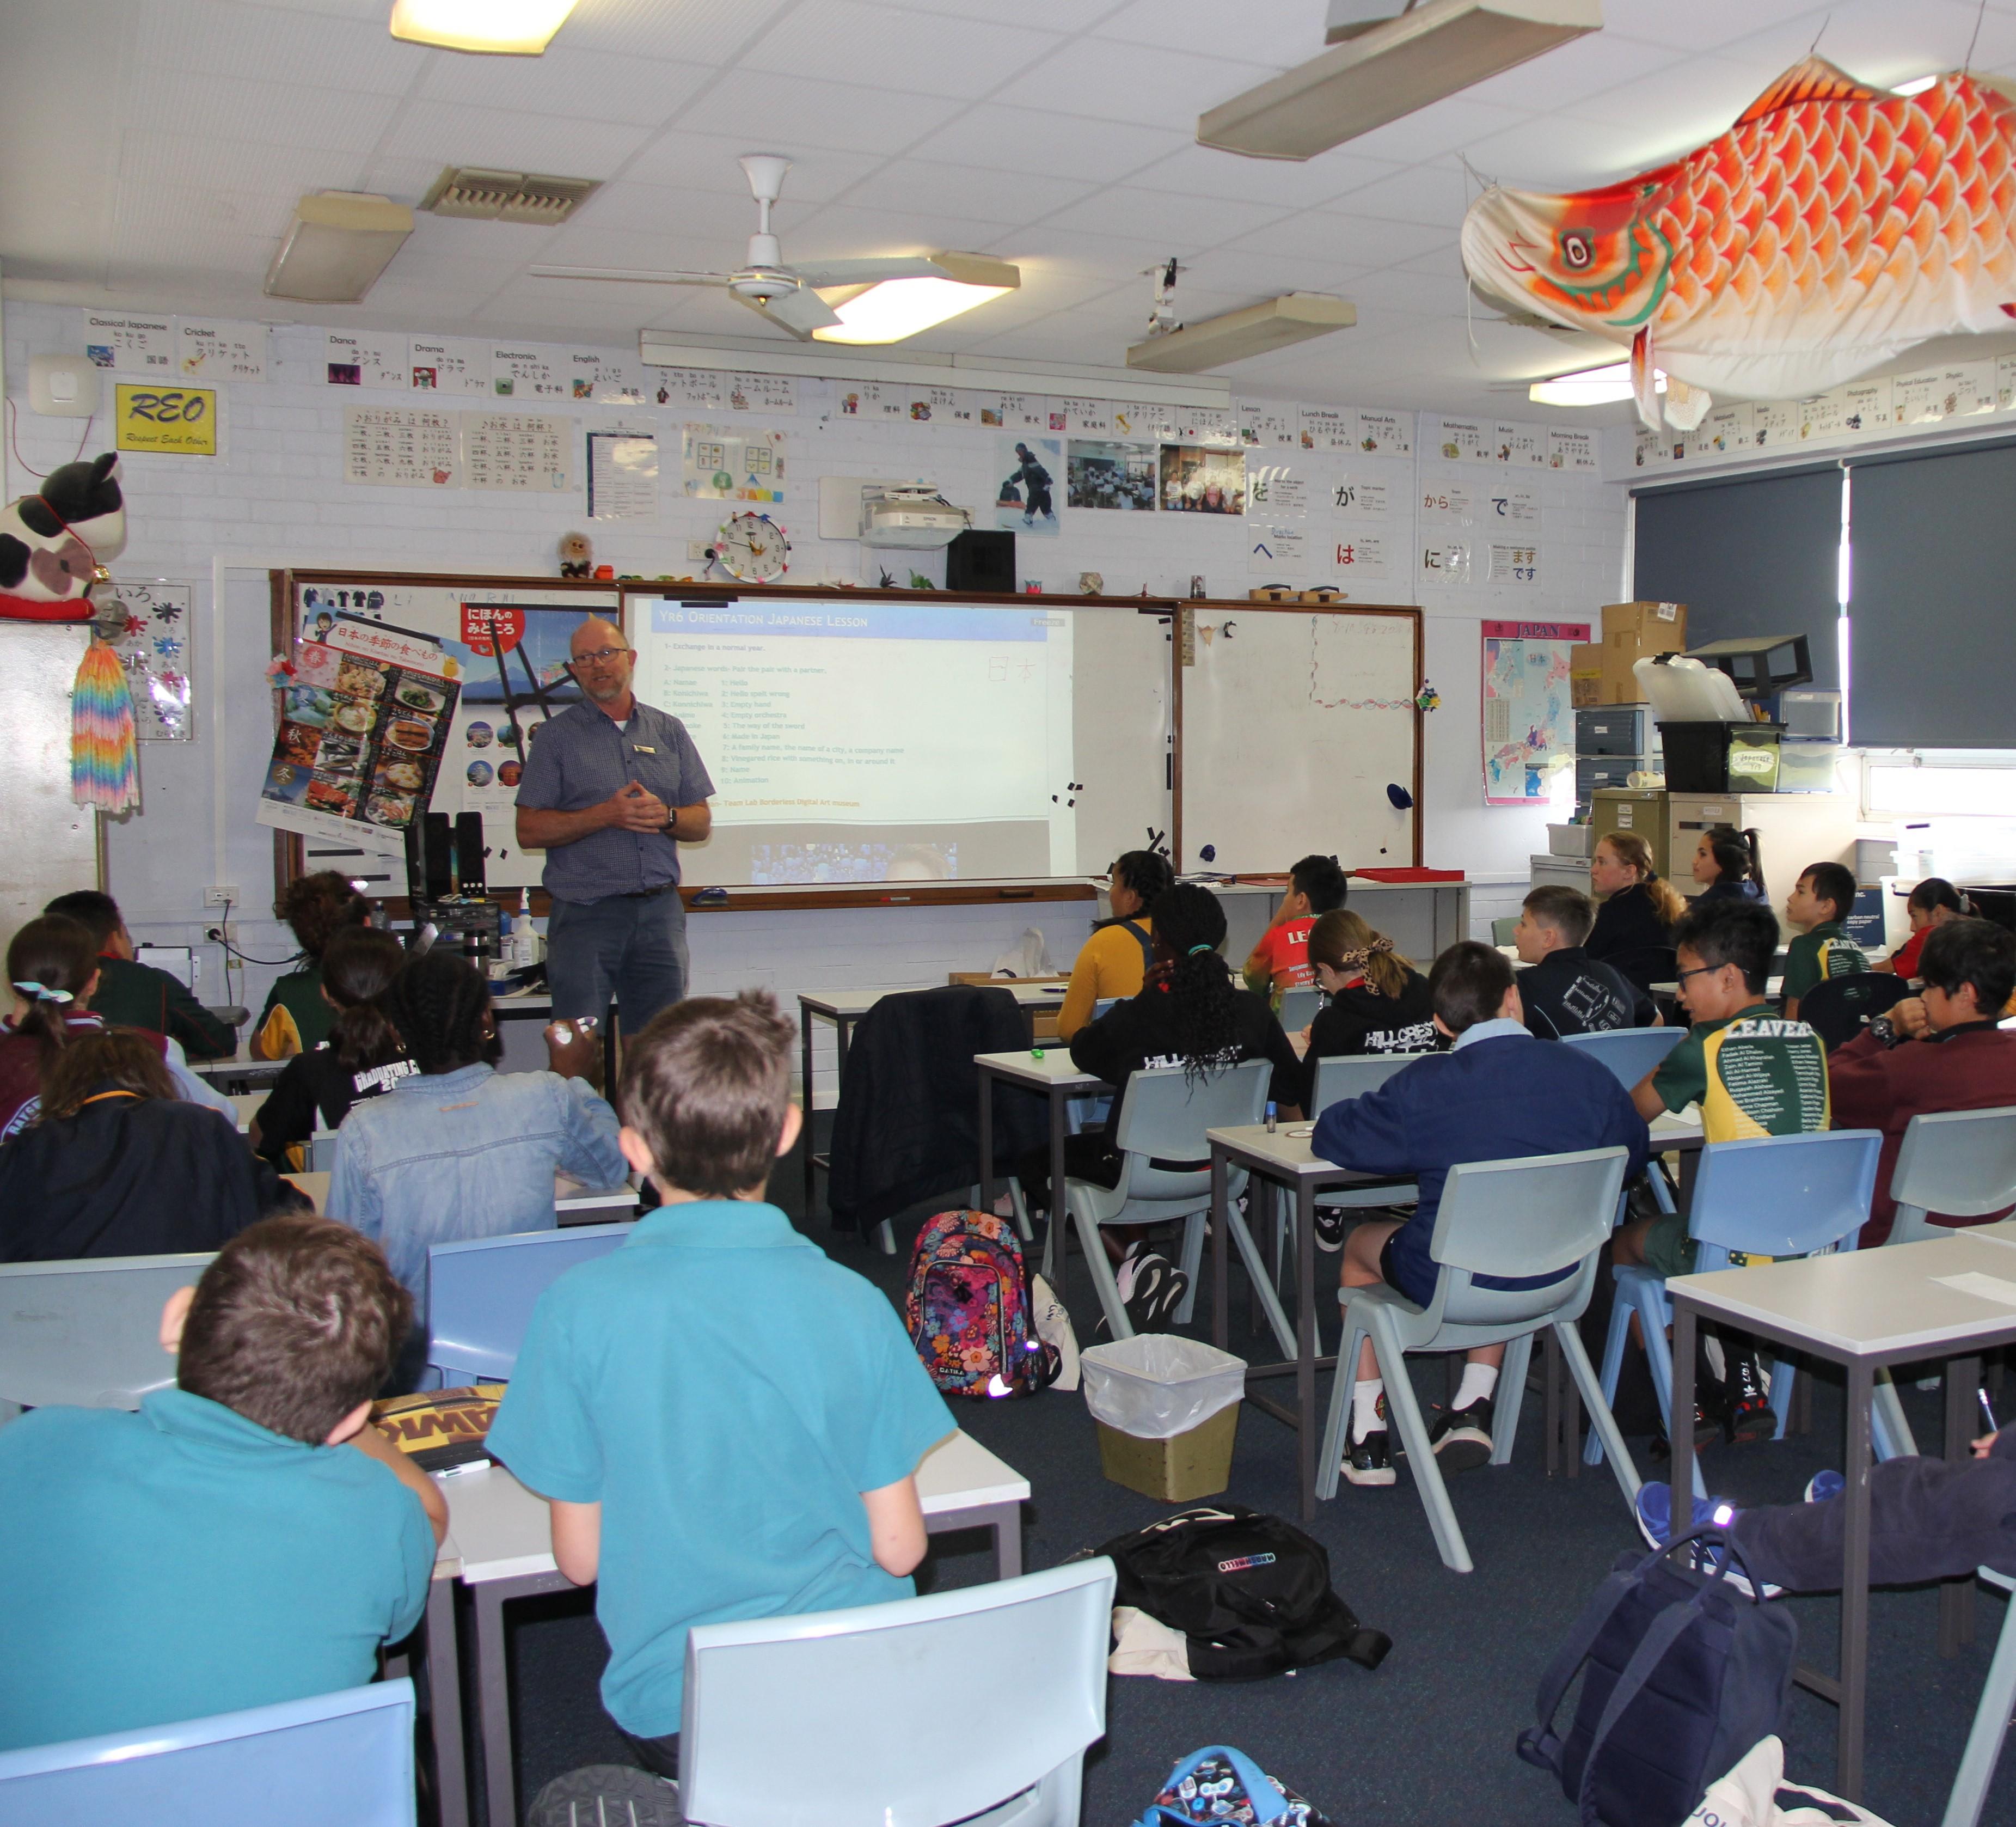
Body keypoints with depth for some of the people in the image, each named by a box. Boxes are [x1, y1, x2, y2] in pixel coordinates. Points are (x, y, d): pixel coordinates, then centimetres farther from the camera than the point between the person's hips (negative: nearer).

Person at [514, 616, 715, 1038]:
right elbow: (529, 831, -2)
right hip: (585, 913, -3)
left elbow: (701, 823, 12)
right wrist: (606, 816, -14)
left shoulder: (670, 731, 13)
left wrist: (664, 815, -10)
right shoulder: (557, 736, 5)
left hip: (660, 912, 3)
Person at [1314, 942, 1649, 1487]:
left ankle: (1367, 1440, 28)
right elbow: (1633, 1160, 6)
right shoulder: (1590, 1075, -9)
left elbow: (1332, 1138, -7)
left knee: (1361, 1243, 28)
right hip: (1558, 1280, 4)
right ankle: (1474, 1407, 30)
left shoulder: (1422, 1085, -18)